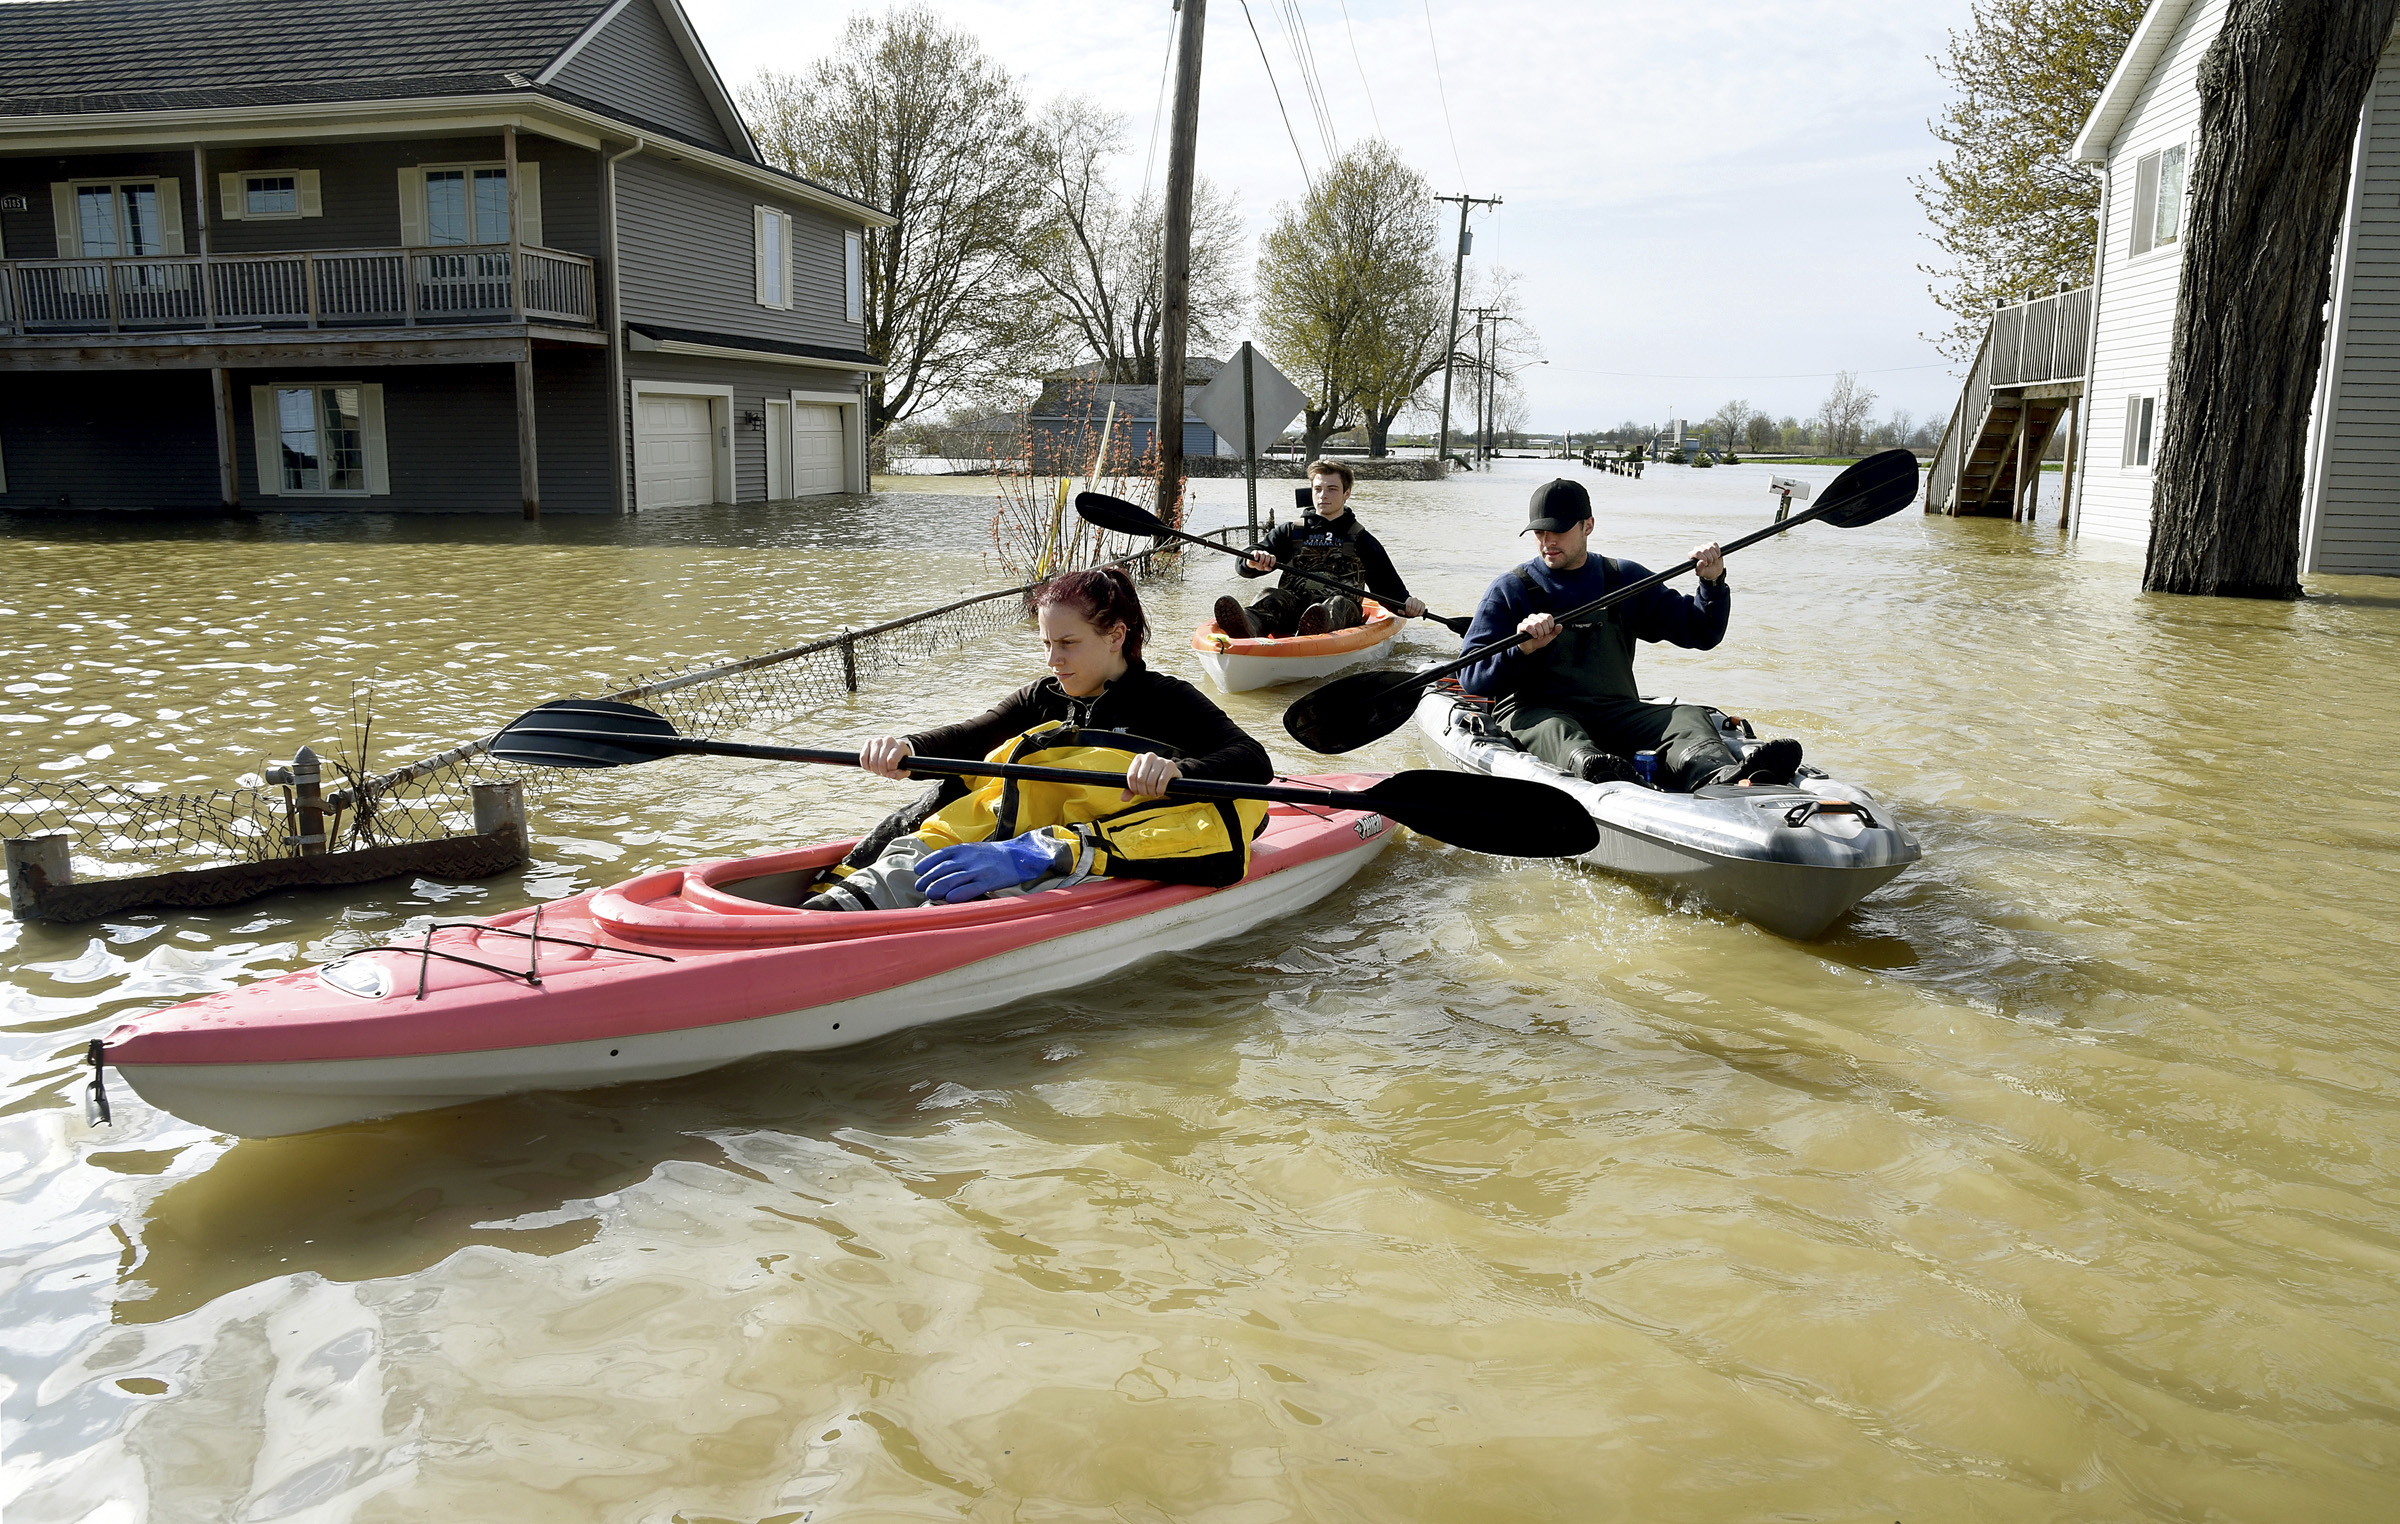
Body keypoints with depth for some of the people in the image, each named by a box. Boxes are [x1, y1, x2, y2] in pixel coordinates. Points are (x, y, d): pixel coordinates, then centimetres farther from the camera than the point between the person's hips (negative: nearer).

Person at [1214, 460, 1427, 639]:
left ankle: (1318, 627, -73)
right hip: (1291, 608, 1)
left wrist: (1407, 604, -4)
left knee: (1340, 603, -36)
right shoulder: (1292, 532, 24)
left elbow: (1388, 586, 20)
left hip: (1340, 615, -1)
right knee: (1272, 596, -31)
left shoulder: (1361, 539, 23)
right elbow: (1244, 565, 15)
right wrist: (1254, 561, -12)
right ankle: (1249, 625, -68)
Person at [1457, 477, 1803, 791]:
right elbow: (1471, 677, 1)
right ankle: (1597, 776, -73)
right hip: (1533, 711, -3)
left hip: (1615, 712, 3)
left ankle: (1726, 780, -59)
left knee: (1688, 717, -25)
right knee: (1556, 731, -38)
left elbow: (1700, 633, 19)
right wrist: (1521, 650, -18)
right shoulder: (1509, 589, 9)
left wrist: (1713, 584, 0)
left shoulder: (1625, 579, 19)